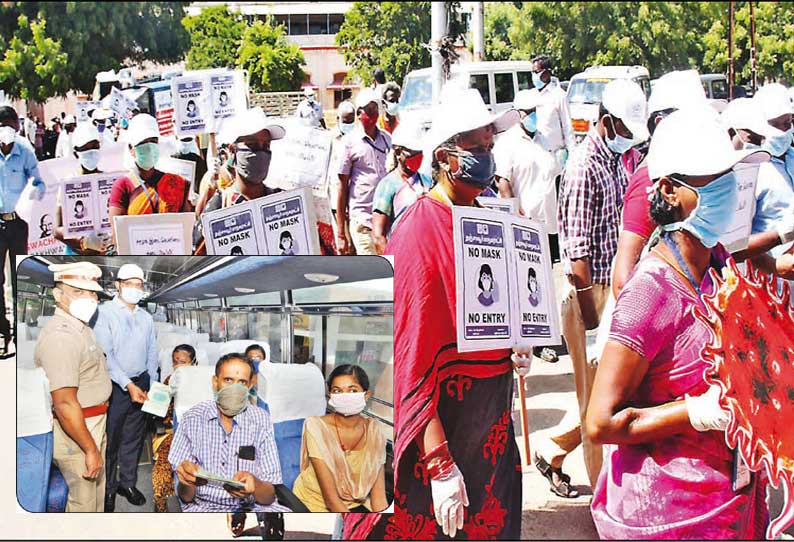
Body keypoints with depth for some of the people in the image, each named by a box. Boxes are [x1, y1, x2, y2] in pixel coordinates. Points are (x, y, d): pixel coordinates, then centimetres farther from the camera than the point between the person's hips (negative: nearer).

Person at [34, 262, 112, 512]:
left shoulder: (80, 328, 10)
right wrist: (91, 449, -25)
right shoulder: (60, 336, -25)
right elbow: (65, 405, -29)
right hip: (75, 432, -10)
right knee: (83, 501, 1)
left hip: (93, 425, 10)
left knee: (96, 492, 23)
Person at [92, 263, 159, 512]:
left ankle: (128, 482, 25)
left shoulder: (146, 318, 11)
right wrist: (128, 385, -19)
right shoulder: (105, 312, -7)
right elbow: (105, 354, -14)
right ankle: (108, 488, 12)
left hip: (141, 383, 5)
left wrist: (152, 387, 4)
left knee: (134, 437, 13)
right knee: (110, 439, 1)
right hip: (115, 386, -5)